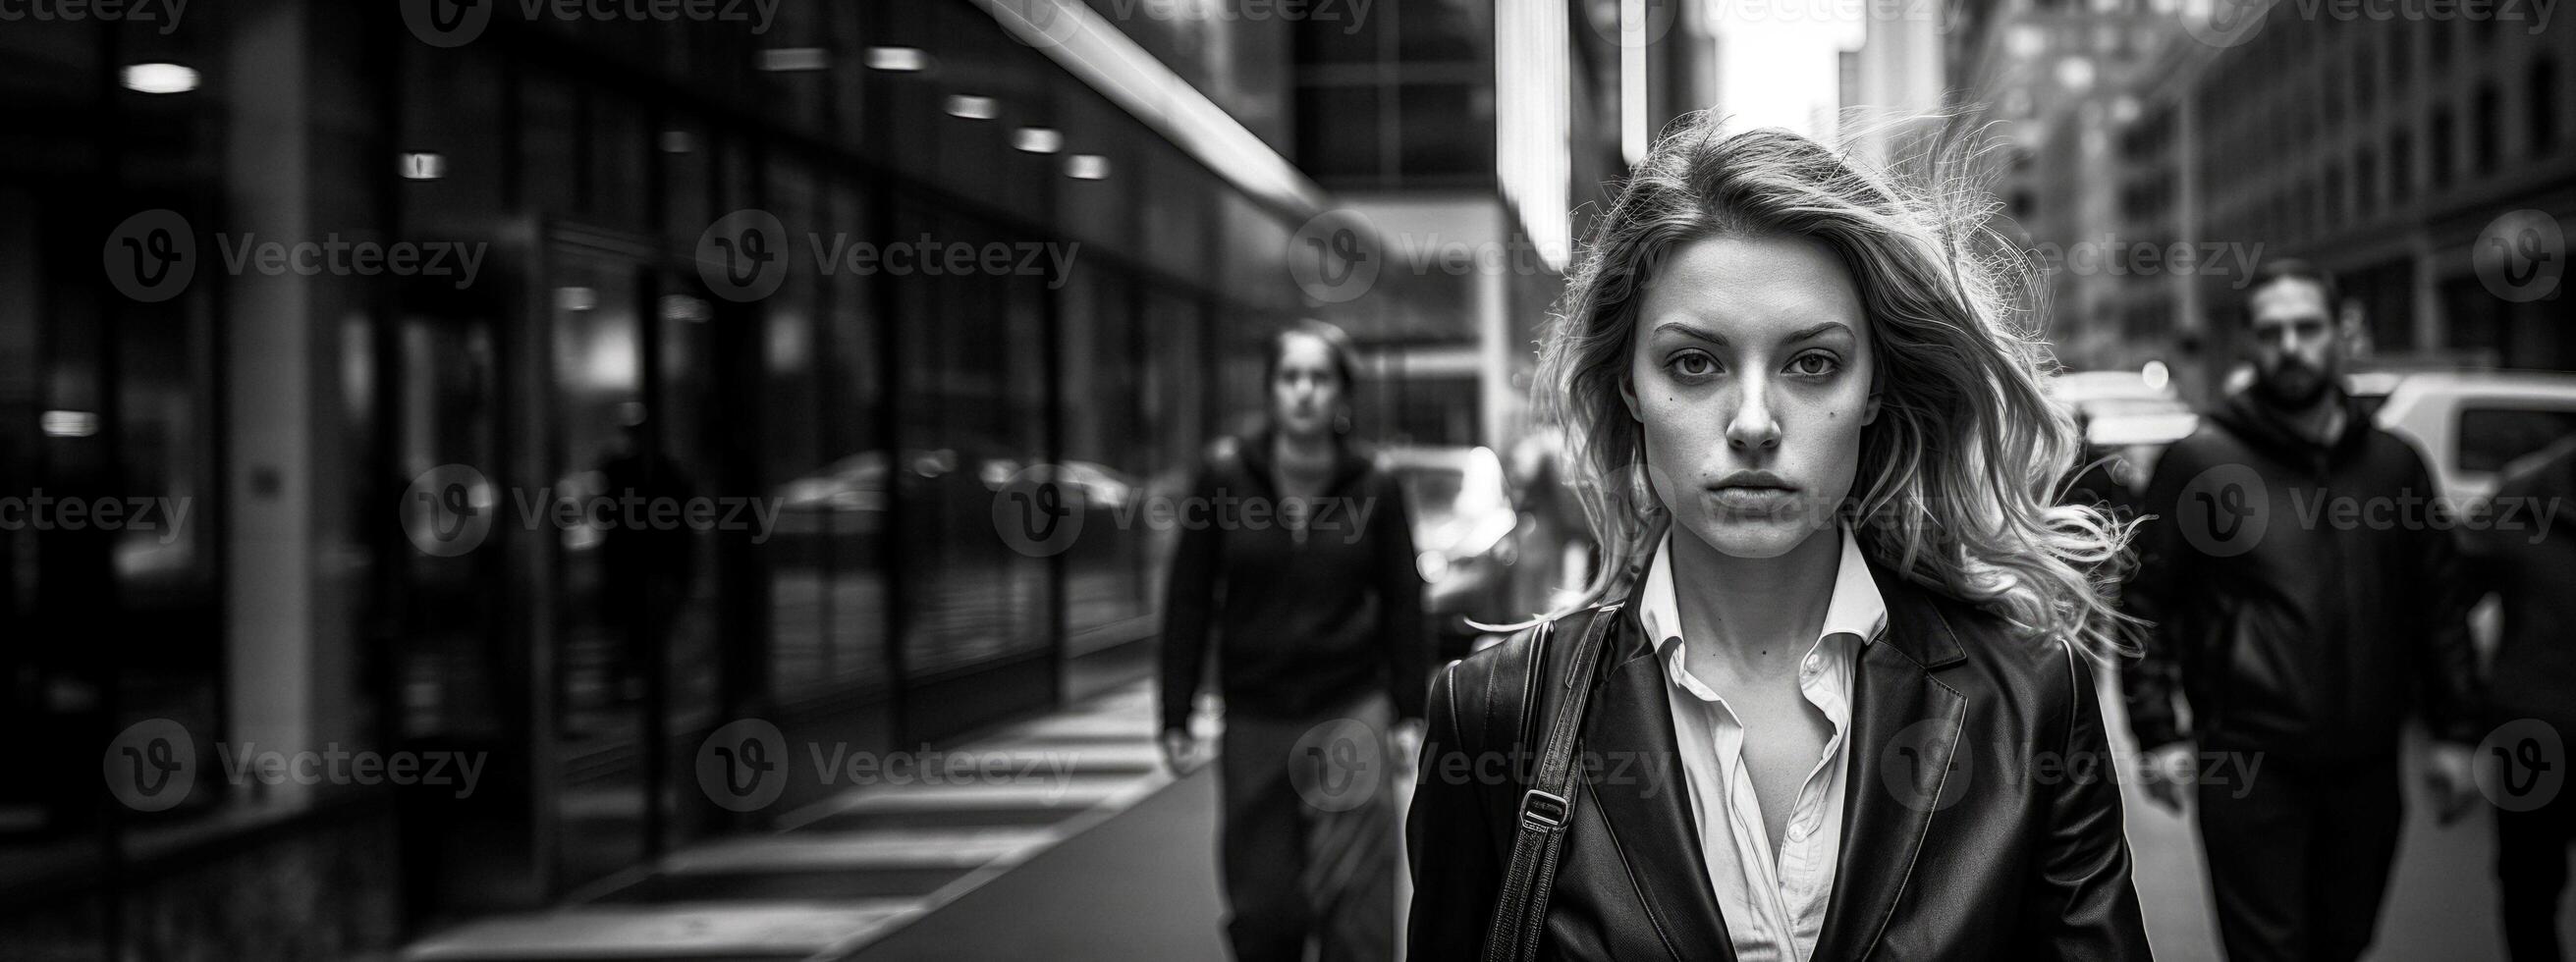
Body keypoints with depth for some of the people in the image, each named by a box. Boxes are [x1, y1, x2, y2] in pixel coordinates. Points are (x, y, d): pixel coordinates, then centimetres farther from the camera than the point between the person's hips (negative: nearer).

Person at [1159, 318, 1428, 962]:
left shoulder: (1375, 489, -2)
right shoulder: (1224, 477, -2)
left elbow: (1402, 606, 4)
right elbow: (1187, 602, 2)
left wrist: (1412, 713, 2)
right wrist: (1176, 720, -1)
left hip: (1351, 715, -1)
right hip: (1254, 718, 1)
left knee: (1354, 898, -7)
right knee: (1259, 909, 7)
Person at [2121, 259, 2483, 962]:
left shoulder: (2394, 463, 8)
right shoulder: (2200, 461, -3)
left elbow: (2439, 604, 13)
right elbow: (2145, 600, -2)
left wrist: (2455, 730, 9)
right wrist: (2159, 731, -8)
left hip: (2366, 769, 4)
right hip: (2246, 770, -4)